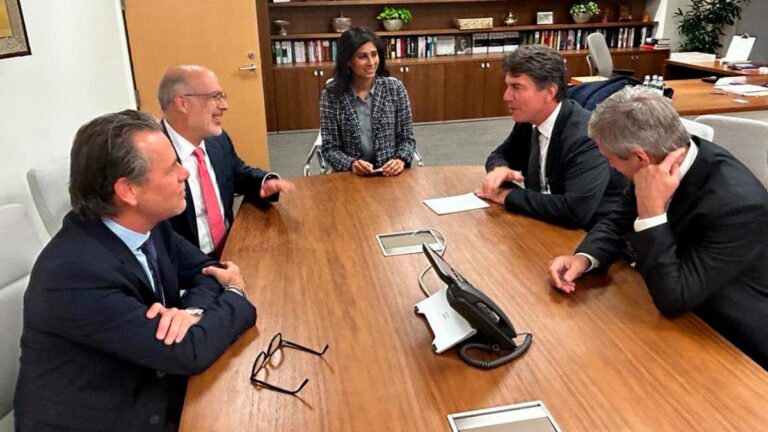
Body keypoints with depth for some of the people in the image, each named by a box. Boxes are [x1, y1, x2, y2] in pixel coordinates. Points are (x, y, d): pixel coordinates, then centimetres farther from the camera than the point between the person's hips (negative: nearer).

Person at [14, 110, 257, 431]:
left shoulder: (145, 223, -8)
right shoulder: (75, 272, -29)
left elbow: (204, 270, 3)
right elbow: (187, 352, -28)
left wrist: (192, 311, -19)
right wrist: (235, 294, -11)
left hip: (148, 390, 6)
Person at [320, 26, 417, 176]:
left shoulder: (395, 88, 1)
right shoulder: (332, 95, -3)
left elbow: (407, 139, 5)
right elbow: (330, 148, -1)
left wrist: (401, 160, -14)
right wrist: (351, 164, -19)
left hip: (390, 174, 1)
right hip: (350, 176, -1)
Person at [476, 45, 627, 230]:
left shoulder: (586, 136, -25)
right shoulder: (530, 121, -3)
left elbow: (576, 211, -34)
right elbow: (499, 155, 11)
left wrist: (509, 195, -23)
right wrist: (499, 169, -12)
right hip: (548, 227, 6)